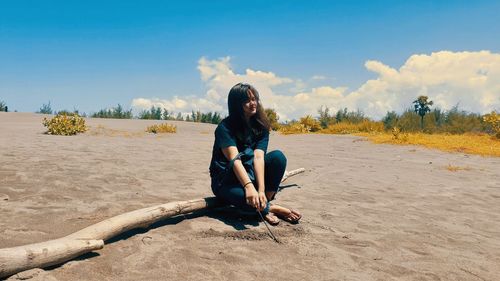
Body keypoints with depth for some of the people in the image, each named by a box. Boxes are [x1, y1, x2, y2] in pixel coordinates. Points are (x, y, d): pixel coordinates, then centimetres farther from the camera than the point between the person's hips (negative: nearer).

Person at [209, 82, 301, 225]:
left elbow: (258, 157, -18)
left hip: (250, 175, 5)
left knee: (278, 156, -21)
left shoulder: (261, 126, -3)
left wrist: (261, 190, -31)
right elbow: (234, 159, -29)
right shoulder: (225, 127, -15)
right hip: (226, 180, -4)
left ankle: (264, 201, -17)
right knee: (248, 198, -37)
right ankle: (271, 208, -7)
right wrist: (249, 186, -45)